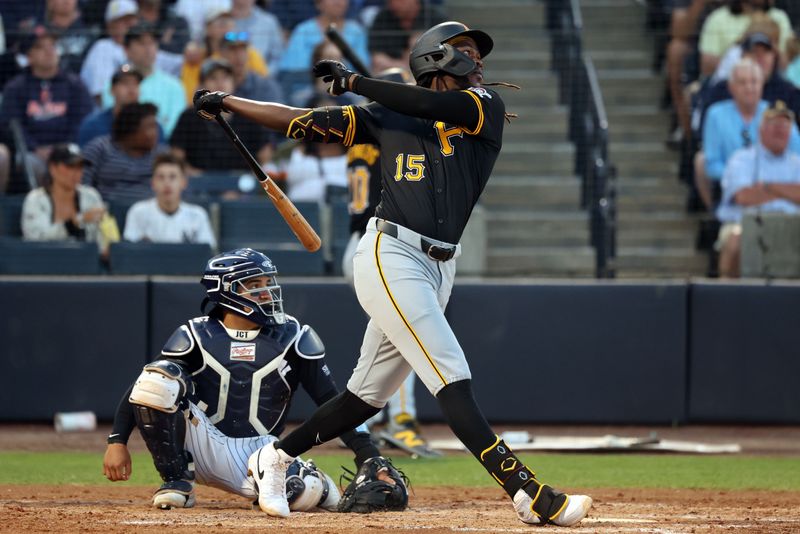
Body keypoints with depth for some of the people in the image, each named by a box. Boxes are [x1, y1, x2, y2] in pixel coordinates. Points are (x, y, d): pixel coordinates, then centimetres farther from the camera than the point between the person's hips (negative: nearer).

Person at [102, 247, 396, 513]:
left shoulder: (293, 338, 0)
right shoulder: (196, 336, -1)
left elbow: (331, 401, 0)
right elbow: (140, 390, -2)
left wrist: (368, 456, -9)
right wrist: (117, 442, -16)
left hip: (260, 450, 0)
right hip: (205, 446, 0)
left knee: (302, 493, -34)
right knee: (157, 378, -24)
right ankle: (177, 481, -9)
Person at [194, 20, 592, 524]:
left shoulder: (487, 108, 12)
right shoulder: (388, 118, 10)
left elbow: (436, 107, -8)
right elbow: (303, 121, 15)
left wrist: (357, 82, -5)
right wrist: (227, 101, 13)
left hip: (438, 270, 4)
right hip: (392, 257, -4)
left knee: (368, 394, 12)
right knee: (453, 379, -15)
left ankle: (276, 458, 31)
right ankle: (530, 494, -24)